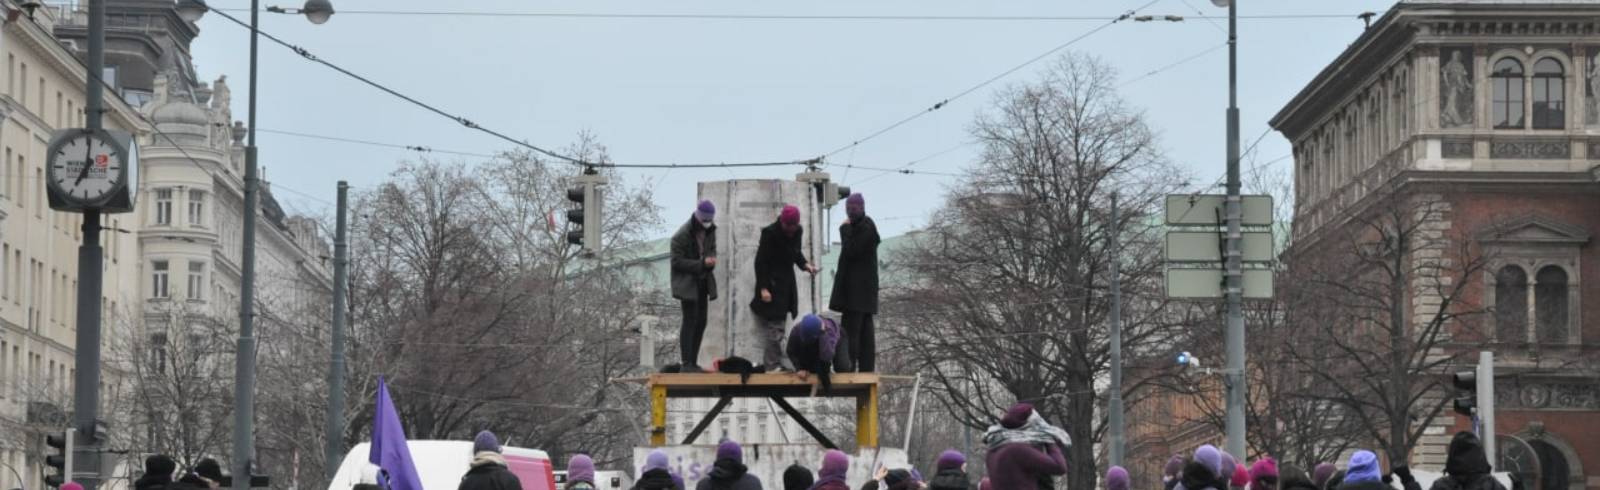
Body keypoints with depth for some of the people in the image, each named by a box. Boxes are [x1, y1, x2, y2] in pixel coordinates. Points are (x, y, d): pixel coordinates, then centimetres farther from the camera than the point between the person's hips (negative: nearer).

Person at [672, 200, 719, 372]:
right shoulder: (682, 236, -18)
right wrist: (701, 264, -24)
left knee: (701, 321, 8)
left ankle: (693, 362, 15)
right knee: (690, 320, -11)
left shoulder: (710, 230, 5)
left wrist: (712, 259, -5)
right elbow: (677, 261, -17)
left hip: (703, 282, 8)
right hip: (687, 282, -8)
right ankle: (686, 363, -11)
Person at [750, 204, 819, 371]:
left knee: (775, 325, 11)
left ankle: (770, 363, 17)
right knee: (776, 326, -8)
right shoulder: (770, 233, -17)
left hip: (787, 282, 7)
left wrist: (805, 265, -3)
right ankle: (773, 364, -2)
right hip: (772, 283, -7)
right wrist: (763, 288, -18)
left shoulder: (797, 232, 2)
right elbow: (761, 262, -15)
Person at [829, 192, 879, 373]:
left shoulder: (866, 228, -14)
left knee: (851, 329, -12)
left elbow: (851, 251, -20)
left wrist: (845, 230, -13)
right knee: (864, 329, 9)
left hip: (858, 287, -10)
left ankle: (849, 368, -14)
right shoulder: (860, 226, 15)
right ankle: (866, 368, 10)